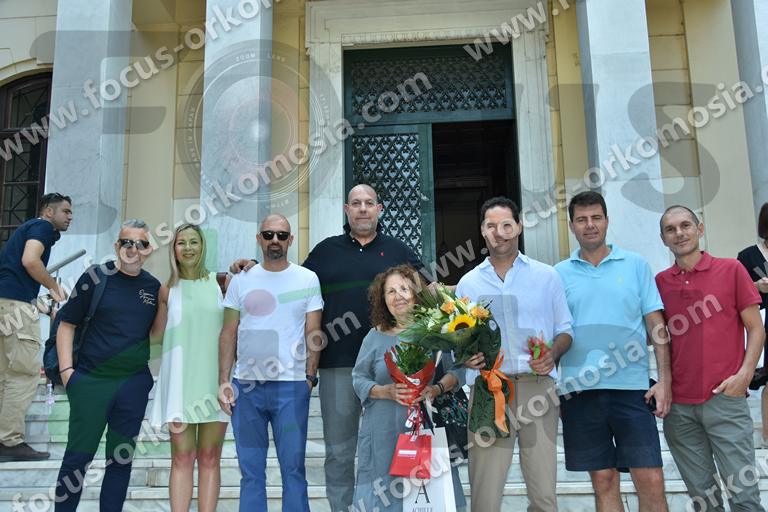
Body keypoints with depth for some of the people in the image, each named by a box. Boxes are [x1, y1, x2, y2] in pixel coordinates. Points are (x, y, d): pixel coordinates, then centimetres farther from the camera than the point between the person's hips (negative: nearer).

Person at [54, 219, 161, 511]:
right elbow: (67, 324, 0)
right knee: (78, 456, 2)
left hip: (134, 383, 3)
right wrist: (66, 369, -7)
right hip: (90, 380, -3)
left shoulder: (153, 286, 7)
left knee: (122, 458, 11)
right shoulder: (95, 278, -3)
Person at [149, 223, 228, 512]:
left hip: (214, 380, 0)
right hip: (180, 380, 0)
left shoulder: (220, 283, 6)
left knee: (210, 458, 5)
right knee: (182, 459, 1)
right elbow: (158, 335, 15)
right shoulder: (168, 290, 8)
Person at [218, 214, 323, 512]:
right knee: (250, 471, 10)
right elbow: (229, 333, 8)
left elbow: (313, 333, 3)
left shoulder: (308, 279, 3)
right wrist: (223, 381, 2)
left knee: (293, 469, 3)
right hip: (246, 386, 2)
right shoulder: (241, 280, 8)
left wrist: (310, 378, -5)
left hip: (291, 387, -2)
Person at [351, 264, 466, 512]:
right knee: (386, 486, 1)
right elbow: (359, 379, 7)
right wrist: (387, 391, -10)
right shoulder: (375, 337, 6)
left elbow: (456, 371, 5)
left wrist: (438, 388, -14)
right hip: (386, 431, 1)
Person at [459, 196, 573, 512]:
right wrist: (466, 356, -8)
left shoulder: (546, 276, 11)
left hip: (538, 388, 0)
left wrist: (552, 354, -9)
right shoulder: (468, 283, 12)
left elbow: (565, 331, 12)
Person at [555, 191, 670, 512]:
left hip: (632, 387, 0)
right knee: (603, 481, 8)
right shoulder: (560, 274, 9)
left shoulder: (635, 265, 8)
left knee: (651, 482, -2)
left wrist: (664, 379, -2)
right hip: (580, 389, 1)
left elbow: (656, 324, 6)